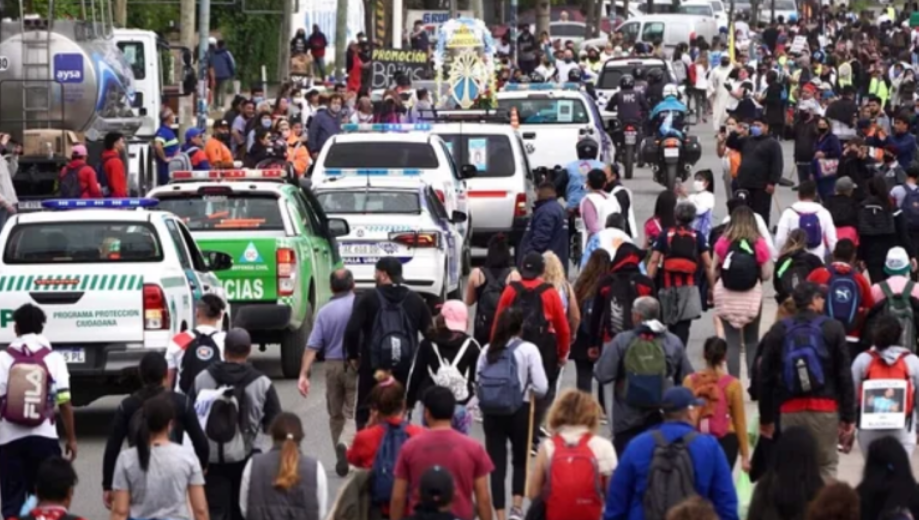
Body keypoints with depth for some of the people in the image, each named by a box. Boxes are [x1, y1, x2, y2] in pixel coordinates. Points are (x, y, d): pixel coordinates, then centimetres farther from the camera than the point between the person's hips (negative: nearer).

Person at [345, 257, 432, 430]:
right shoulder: (414, 300, 6)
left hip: (373, 367, -3)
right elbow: (430, 331, 2)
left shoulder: (369, 298, -6)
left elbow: (352, 330, -16)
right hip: (404, 369, 3)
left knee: (365, 415, 5)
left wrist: (353, 356, -2)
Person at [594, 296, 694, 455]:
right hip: (665, 418, 2)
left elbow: (603, 375, -12)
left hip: (628, 420, -2)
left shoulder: (622, 341, -10)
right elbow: (687, 381, 1)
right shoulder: (674, 342, -2)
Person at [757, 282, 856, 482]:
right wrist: (848, 416, 1)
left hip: (789, 409, 2)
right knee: (826, 466, 4)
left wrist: (766, 418, 13)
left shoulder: (778, 331, 5)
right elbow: (844, 375, -3)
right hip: (825, 408, -2)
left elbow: (765, 377, 6)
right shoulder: (833, 329, -1)